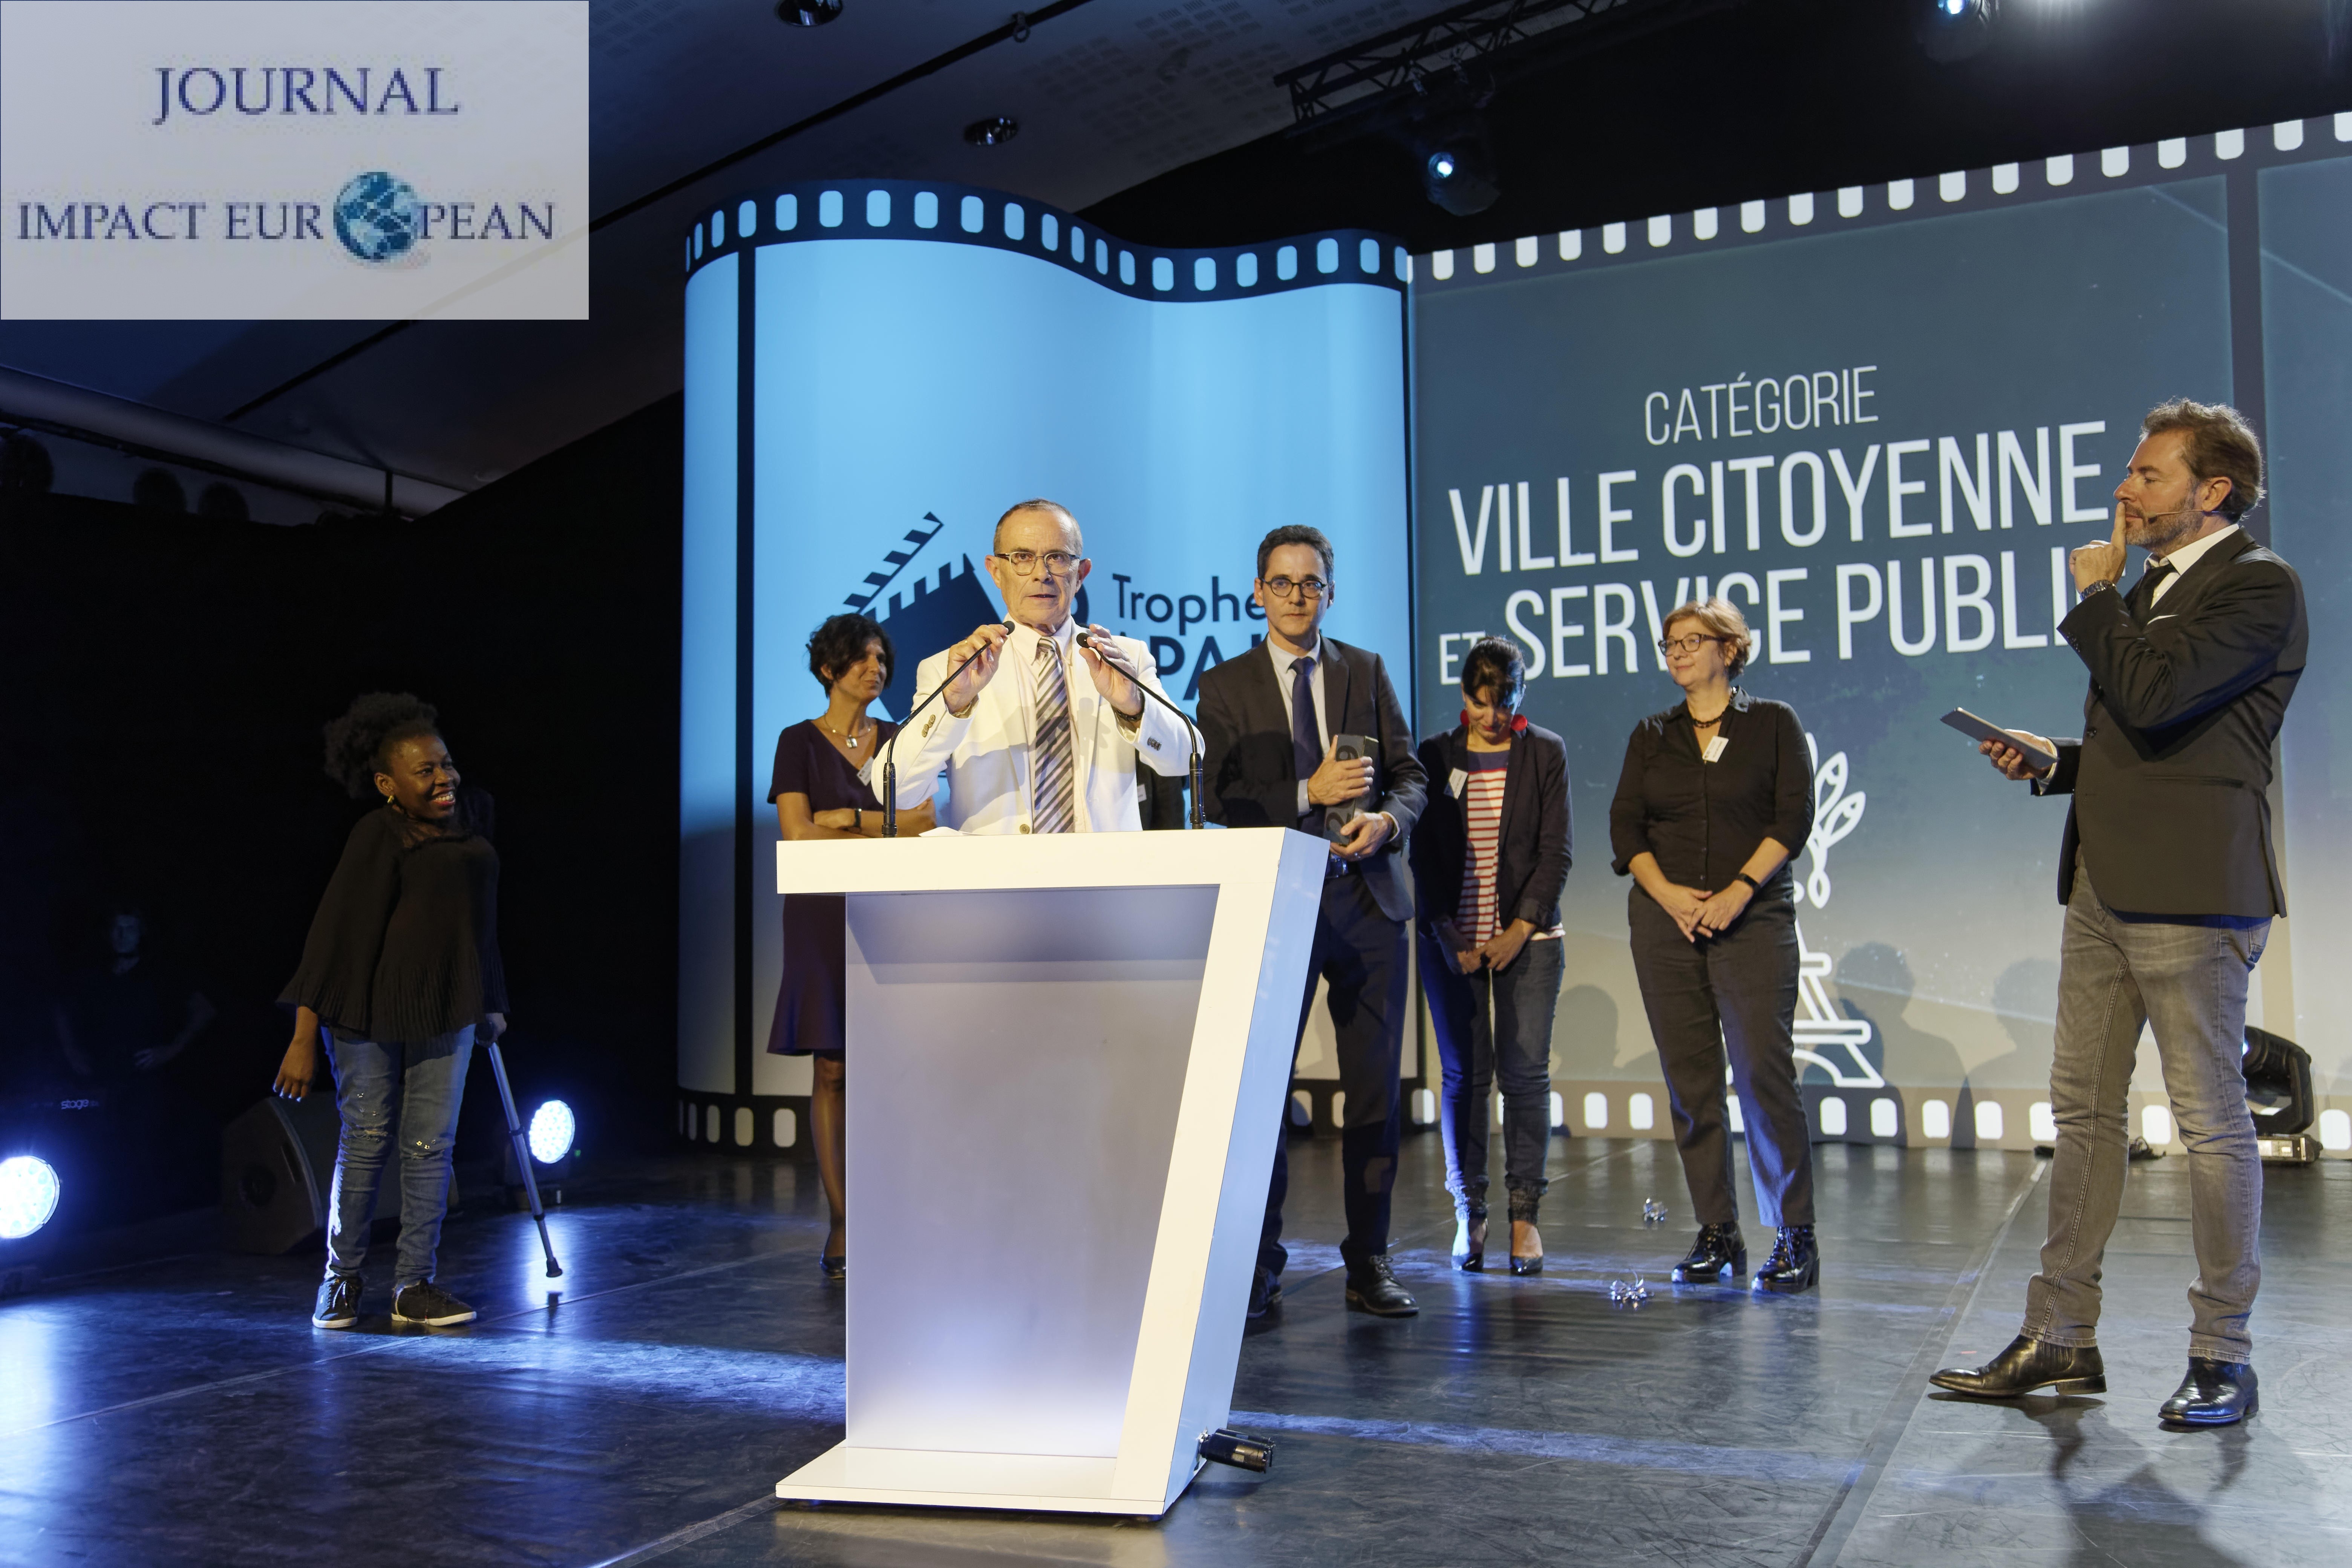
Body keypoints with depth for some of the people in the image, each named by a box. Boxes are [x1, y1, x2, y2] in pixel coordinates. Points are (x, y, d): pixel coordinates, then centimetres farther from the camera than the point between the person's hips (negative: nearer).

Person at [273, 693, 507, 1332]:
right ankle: (342, 1278, 22)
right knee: (365, 1139, 5)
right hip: (369, 1013, -5)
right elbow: (333, 932, -16)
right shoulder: (376, 837, -15)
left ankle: (414, 1286, 12)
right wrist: (304, 1038, -19)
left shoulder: (472, 816, 4)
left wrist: (488, 1006, 20)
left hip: (444, 1011, 5)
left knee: (430, 1146, 4)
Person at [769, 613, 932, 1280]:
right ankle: (841, 1224, -1)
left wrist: (847, 819, -8)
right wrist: (888, 825, -3)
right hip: (824, 917, -2)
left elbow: (925, 824, 3)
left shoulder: (898, 740, 14)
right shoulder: (800, 742, 4)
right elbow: (798, 835, -7)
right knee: (831, 1069, -4)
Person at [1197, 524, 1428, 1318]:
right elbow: (1220, 798, -3)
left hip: (1366, 898, 2)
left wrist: (1387, 819, -13)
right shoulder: (1223, 685, 5)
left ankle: (1369, 1261, 15)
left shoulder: (1367, 671, 11)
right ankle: (1258, 1263, 11)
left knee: (1375, 1088, 5)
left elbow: (1409, 772, 9)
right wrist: (1309, 793, -16)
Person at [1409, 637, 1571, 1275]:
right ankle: (1468, 1212, 8)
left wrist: (1520, 930, -8)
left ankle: (1524, 1213, 5)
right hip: (1452, 939, 1)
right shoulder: (1435, 756, 6)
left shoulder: (1546, 753, 5)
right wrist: (1450, 936, -6)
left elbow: (1556, 848, 0)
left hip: (1528, 937, -1)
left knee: (1525, 1073, -3)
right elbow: (1424, 852, 4)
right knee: (1463, 1073, 0)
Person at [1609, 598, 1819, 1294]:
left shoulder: (1774, 723, 7)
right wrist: (1668, 893, -9)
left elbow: (1794, 814, -2)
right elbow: (1625, 826, 7)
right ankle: (1718, 1234, 8)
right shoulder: (1651, 736, 15)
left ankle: (1794, 1236, -3)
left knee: (1764, 1070, -11)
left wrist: (1739, 890, -13)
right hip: (1665, 917, 3)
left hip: (1754, 916, -3)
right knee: (1690, 1080, 1)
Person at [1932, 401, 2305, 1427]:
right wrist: (2054, 763, 9)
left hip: (2190, 889, -9)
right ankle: (2061, 1339, 16)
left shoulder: (2259, 586, -8)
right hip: (2104, 883, 9)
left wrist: (2095, 594, -8)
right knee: (2083, 1112, 9)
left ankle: (2223, 1360, 11)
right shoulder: (2148, 589, 20)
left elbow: (2153, 697, -22)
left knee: (2211, 1120, 0)